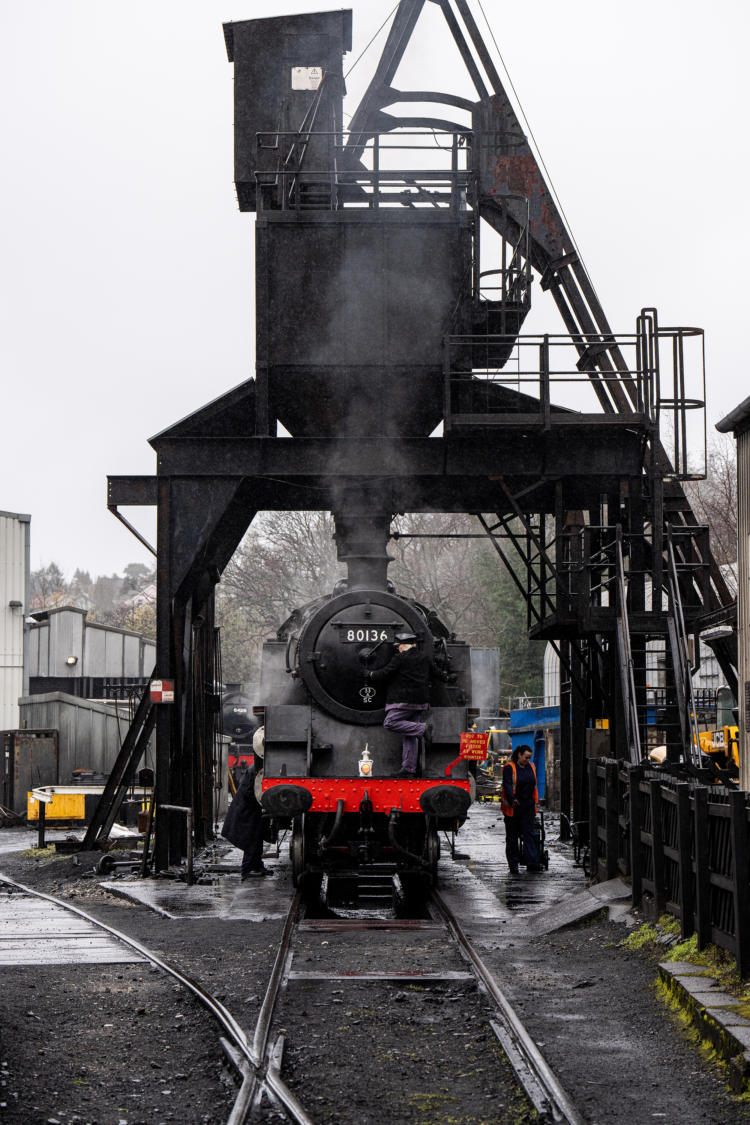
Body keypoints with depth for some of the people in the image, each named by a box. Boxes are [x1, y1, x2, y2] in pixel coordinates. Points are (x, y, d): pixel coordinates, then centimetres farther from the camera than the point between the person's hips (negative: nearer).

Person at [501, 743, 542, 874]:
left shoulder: (530, 767, 12)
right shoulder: (509, 768, -7)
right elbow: (507, 785, -19)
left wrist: (534, 802, 18)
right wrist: (512, 799, -34)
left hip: (528, 806, 5)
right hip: (512, 807, -4)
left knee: (530, 834, -4)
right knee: (512, 836, 4)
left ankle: (532, 863, -9)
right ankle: (513, 864, 10)